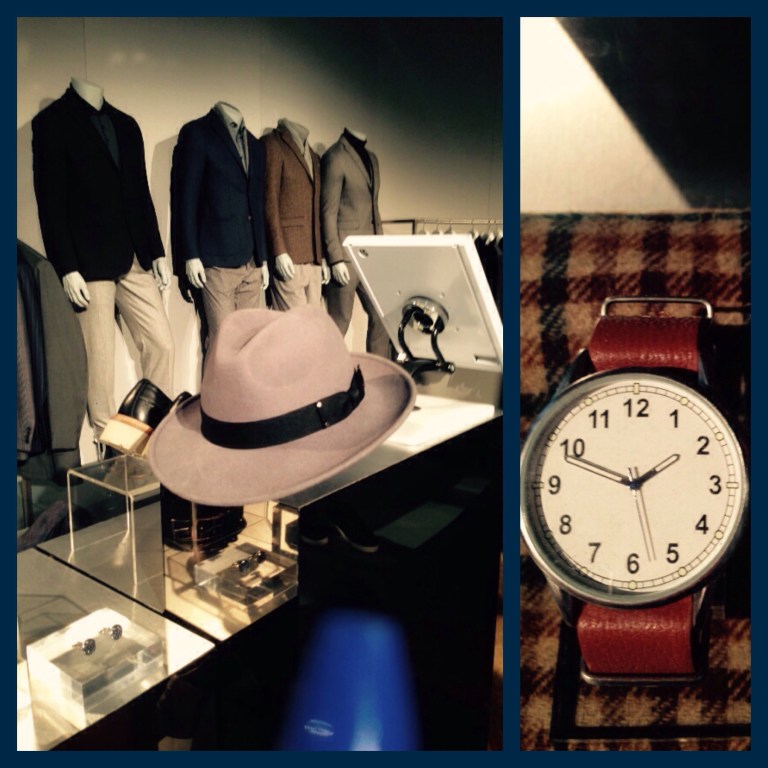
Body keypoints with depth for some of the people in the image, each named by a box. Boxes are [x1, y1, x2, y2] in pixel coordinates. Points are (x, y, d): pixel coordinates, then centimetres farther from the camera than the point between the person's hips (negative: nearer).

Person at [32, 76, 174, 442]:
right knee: (99, 358, 0)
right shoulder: (52, 122, 0)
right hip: (89, 263, -5)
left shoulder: (125, 124, 16)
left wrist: (157, 252, 9)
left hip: (135, 259, 5)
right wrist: (67, 269, -12)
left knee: (161, 344, 2)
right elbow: (50, 202, -6)